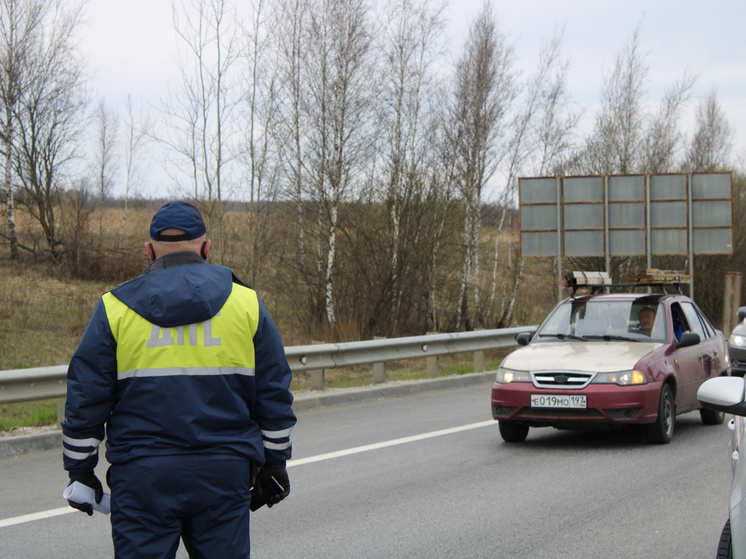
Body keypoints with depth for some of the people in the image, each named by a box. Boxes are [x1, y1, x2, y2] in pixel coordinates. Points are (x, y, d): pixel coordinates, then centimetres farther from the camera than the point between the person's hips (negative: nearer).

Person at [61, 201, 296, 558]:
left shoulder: (114, 308, 1)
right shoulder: (245, 303, 6)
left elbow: (85, 398, 1)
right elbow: (274, 395, 9)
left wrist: (80, 469, 10)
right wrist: (274, 463, 18)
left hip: (142, 476, -1)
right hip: (224, 474, 1)